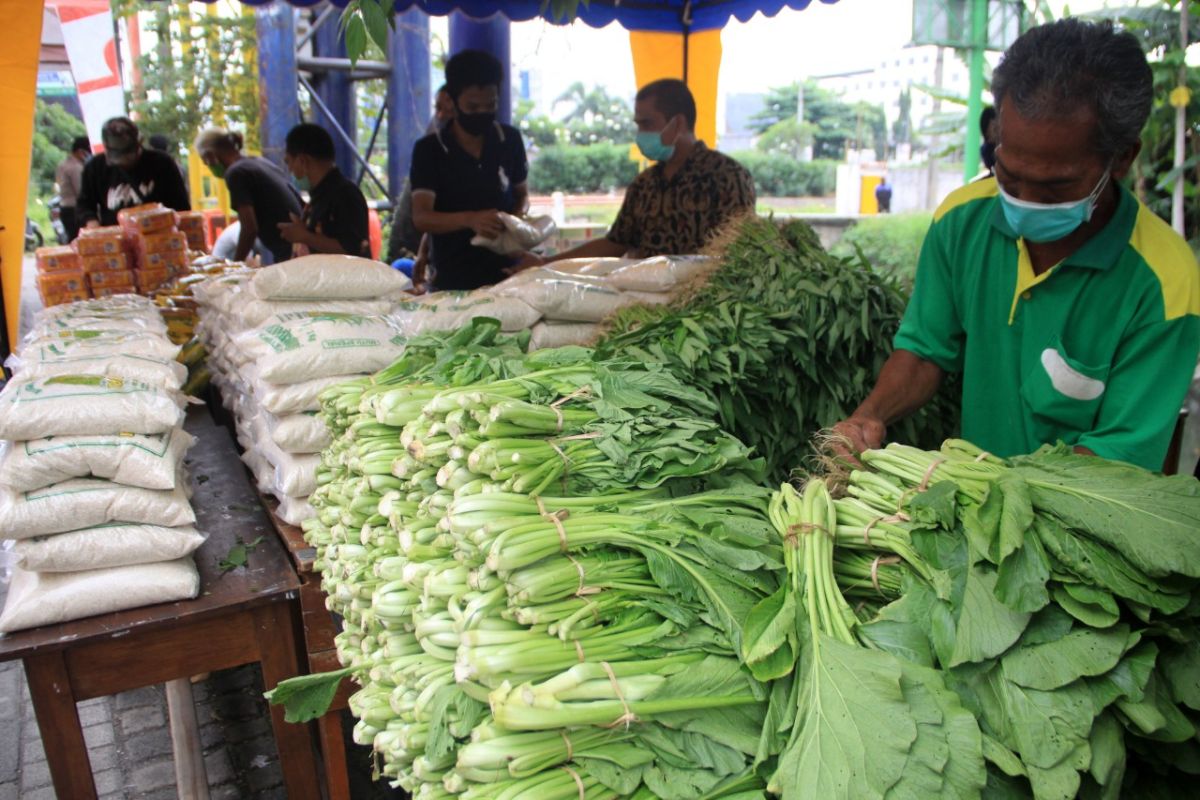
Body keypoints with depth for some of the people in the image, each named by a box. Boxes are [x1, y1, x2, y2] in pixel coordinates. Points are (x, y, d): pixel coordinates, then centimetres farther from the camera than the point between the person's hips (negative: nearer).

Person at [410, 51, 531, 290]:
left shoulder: (510, 140, 5)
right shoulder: (429, 150, -4)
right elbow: (421, 217, -13)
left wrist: (518, 219, -6)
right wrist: (469, 219, -31)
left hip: (506, 271, 2)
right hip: (453, 278, -2)